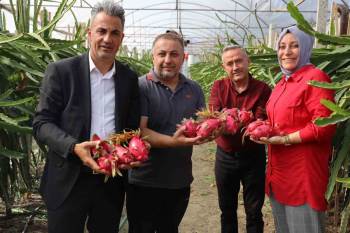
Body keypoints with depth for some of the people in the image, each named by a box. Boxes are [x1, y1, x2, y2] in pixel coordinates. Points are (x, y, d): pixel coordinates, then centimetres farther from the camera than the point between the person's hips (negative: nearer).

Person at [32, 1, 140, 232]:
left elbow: (133, 127, 8)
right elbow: (42, 123, -7)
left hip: (112, 179, 3)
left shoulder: (130, 78, 4)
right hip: (68, 180, -2)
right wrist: (74, 147, -24)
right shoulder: (61, 70, -6)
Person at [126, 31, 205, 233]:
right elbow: (138, 131, -18)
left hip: (181, 180, 5)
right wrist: (172, 142, -33)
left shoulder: (194, 89, 5)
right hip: (145, 182, -4)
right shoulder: (141, 87, -11)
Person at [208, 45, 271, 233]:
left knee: (254, 212, 11)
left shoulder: (262, 89, -10)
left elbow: (261, 123, -20)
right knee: (227, 209, 19)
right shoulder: (218, 87, -2)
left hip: (253, 156, -2)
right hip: (225, 156, 2)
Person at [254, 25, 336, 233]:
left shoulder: (315, 77, -13)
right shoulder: (283, 83, 13)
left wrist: (285, 140, -19)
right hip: (280, 169, 8)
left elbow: (323, 126, -19)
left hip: (303, 171, -8)